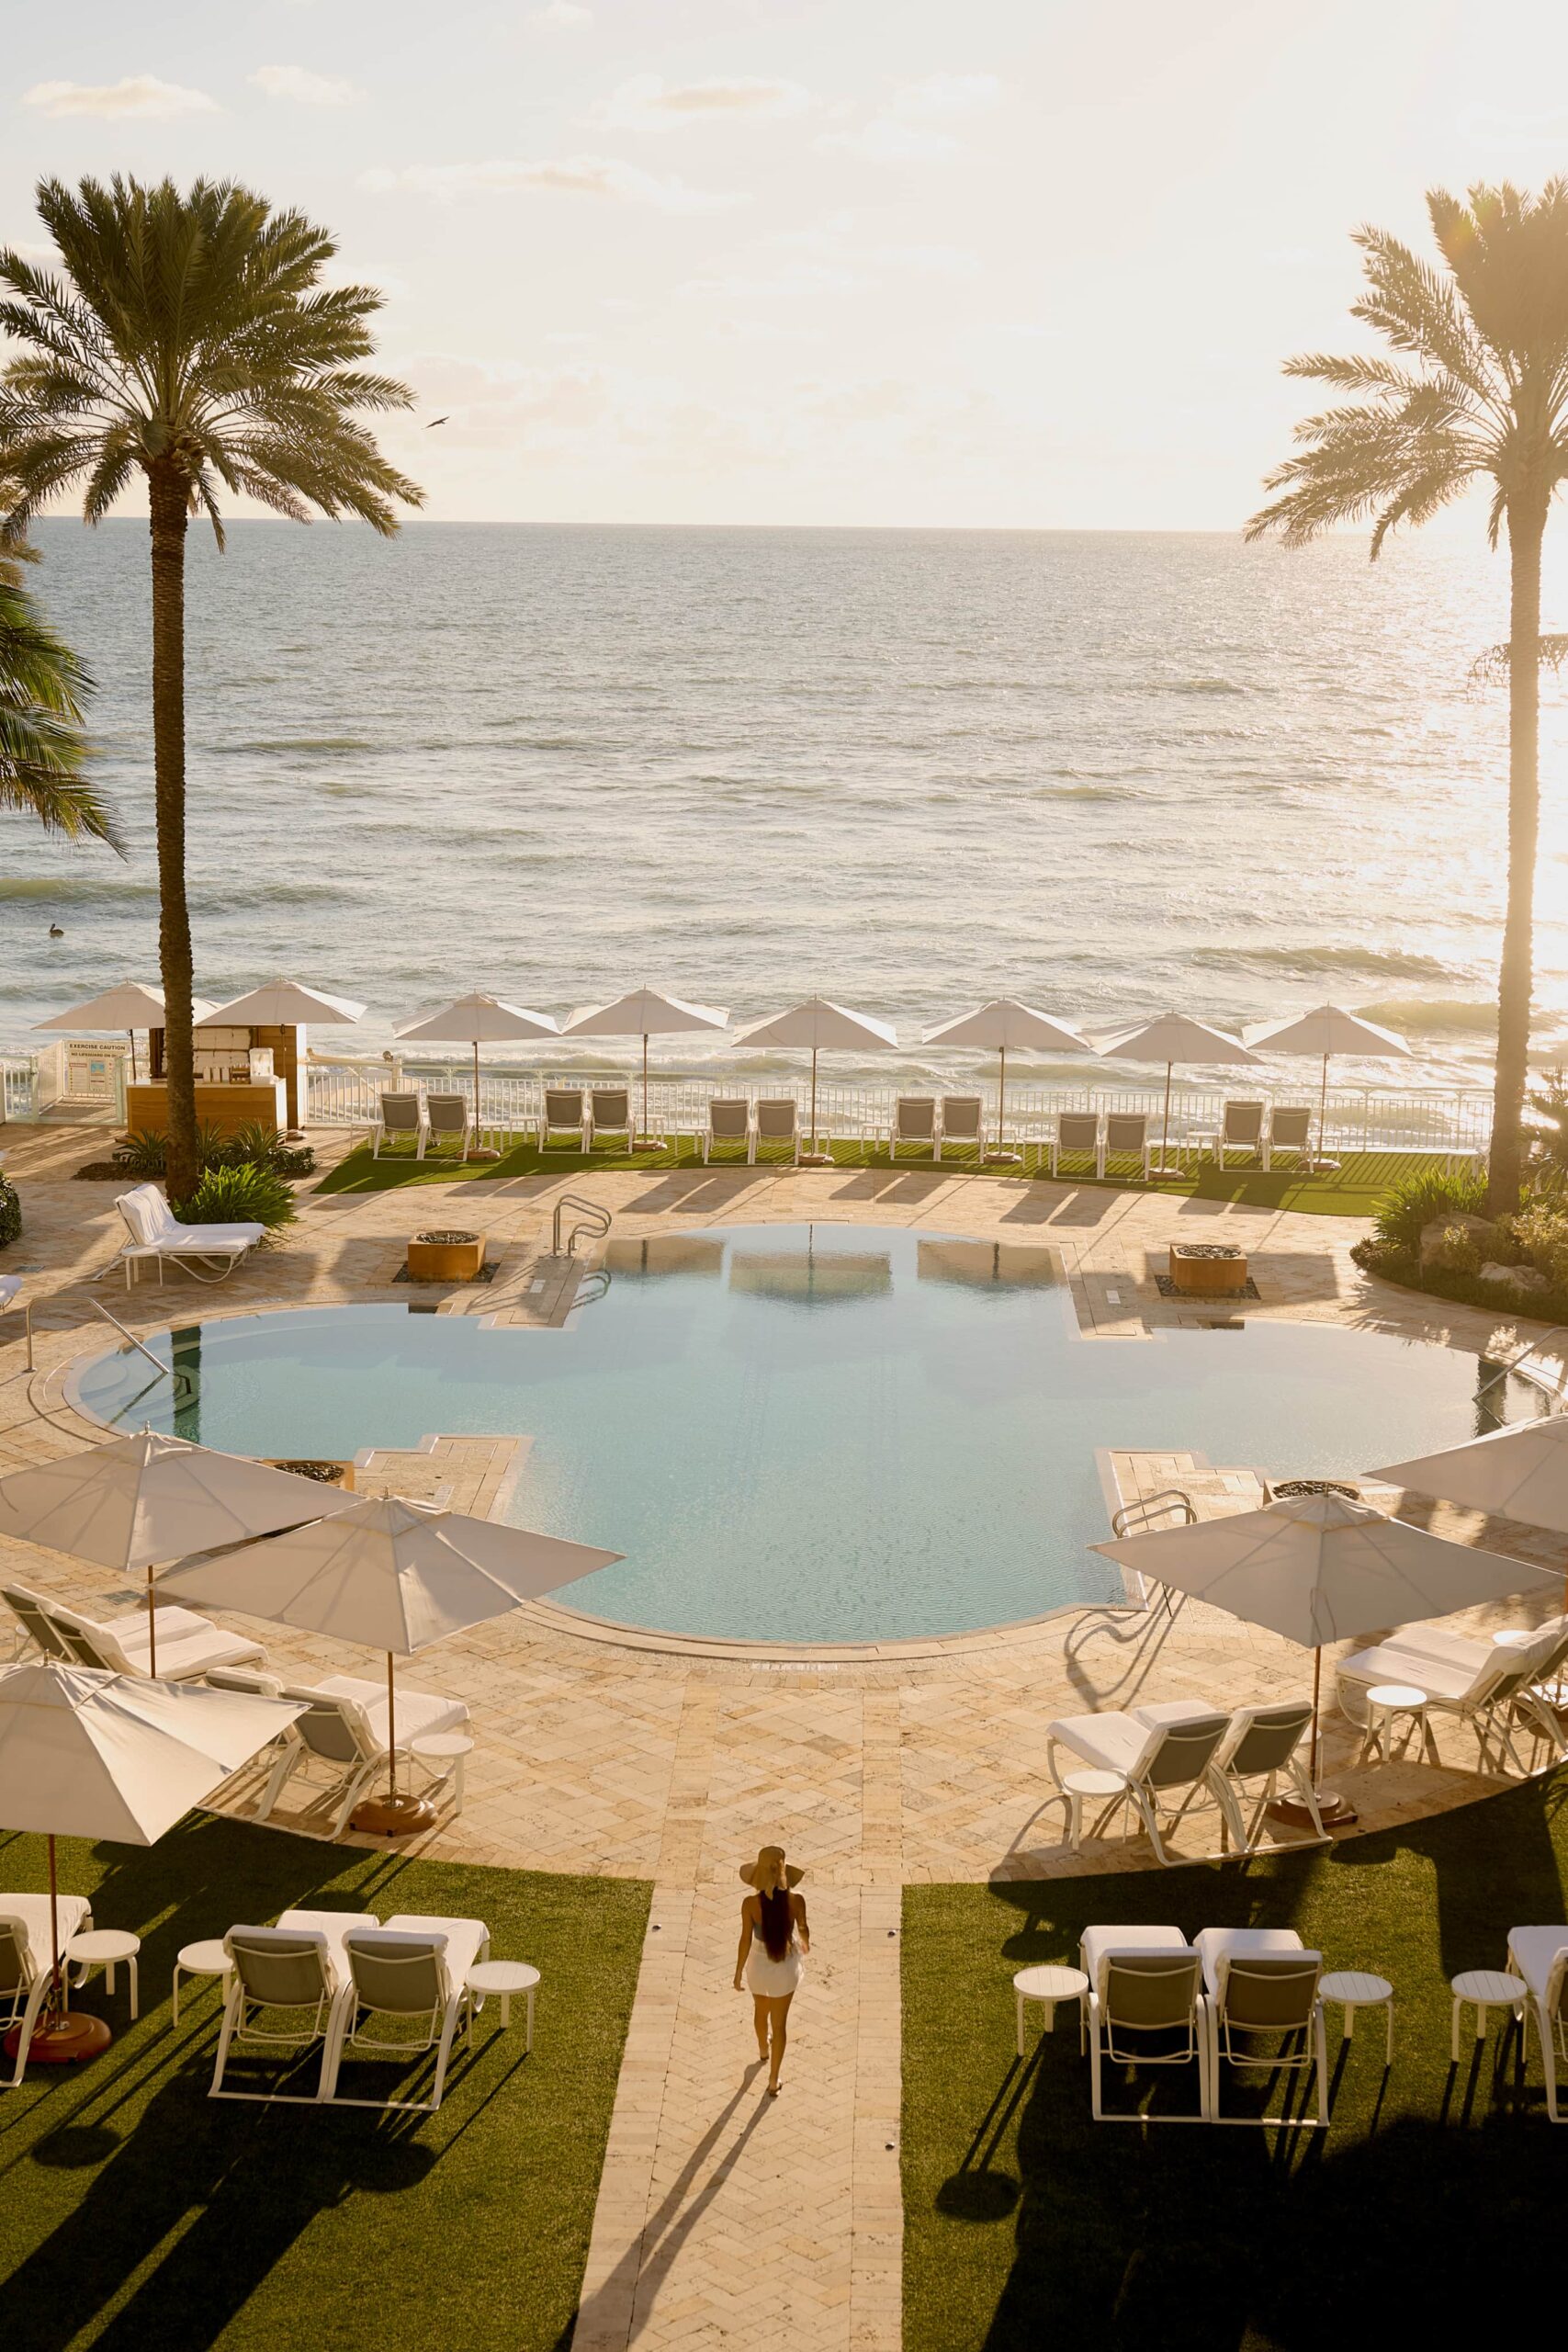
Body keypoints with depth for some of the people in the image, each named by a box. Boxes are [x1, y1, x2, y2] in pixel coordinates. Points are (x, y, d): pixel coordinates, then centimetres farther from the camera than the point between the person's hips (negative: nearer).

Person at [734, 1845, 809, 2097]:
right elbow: (803, 1929, -4)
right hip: (785, 1966, 0)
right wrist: (805, 1942, 21)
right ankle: (773, 2080, 28)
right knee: (779, 2023, 19)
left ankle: (763, 2051, 60)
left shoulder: (750, 1903, -27)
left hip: (759, 1964, 0)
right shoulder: (796, 1900, -23)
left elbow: (745, 1941, -18)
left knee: (760, 2009, 32)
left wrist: (738, 1972, -2)